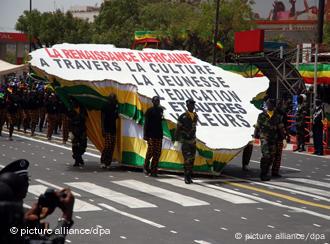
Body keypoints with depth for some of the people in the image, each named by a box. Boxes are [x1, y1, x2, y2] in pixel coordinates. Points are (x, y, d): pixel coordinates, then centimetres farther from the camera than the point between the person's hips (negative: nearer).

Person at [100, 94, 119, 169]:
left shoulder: (115, 107, 13)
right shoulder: (105, 107, -4)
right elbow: (102, 119, -7)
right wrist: (103, 130, -14)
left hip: (113, 129, 6)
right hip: (107, 129, -6)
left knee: (112, 147, 2)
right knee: (108, 145, -16)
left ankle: (108, 163, 7)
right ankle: (103, 162, -5)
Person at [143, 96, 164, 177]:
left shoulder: (161, 110, 13)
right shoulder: (149, 111, -2)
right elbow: (146, 123, -5)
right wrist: (145, 135, -10)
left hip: (159, 135, 5)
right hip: (151, 134, -5)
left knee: (157, 153, 1)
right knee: (150, 151, -8)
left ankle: (154, 170, 5)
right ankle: (146, 167, 12)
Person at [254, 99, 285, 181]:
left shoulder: (277, 117, 7)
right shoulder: (261, 116, 1)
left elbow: (280, 128, 10)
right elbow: (257, 127, 8)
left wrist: (283, 138, 5)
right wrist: (256, 136, 10)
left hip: (273, 139, 4)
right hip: (264, 138, -4)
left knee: (272, 157, 5)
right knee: (266, 155, -15)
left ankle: (265, 172, 19)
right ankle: (263, 174, -12)